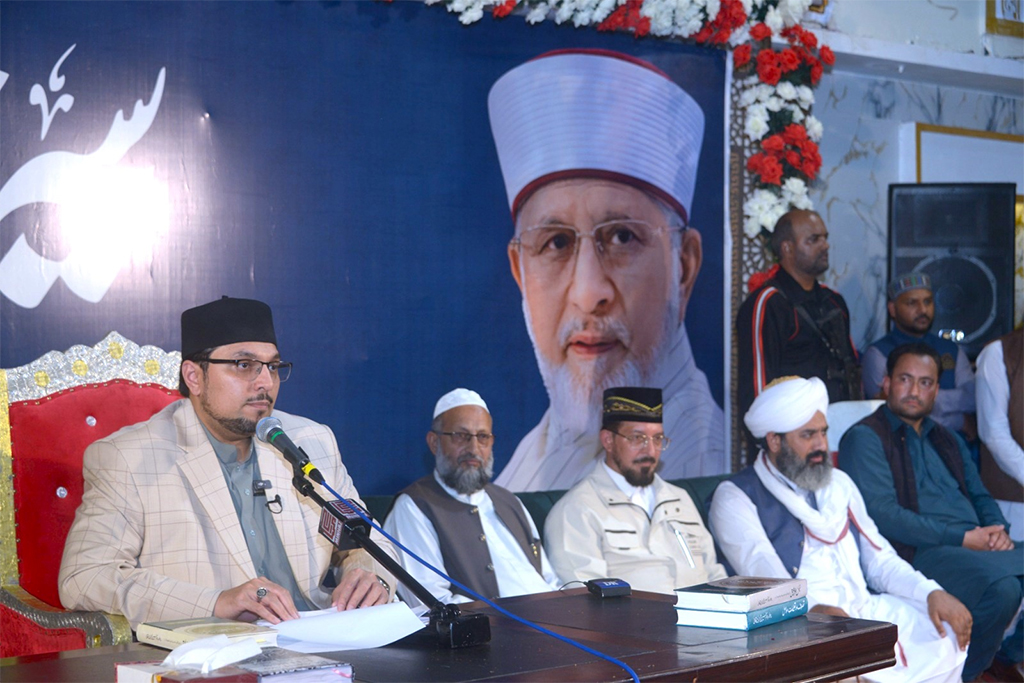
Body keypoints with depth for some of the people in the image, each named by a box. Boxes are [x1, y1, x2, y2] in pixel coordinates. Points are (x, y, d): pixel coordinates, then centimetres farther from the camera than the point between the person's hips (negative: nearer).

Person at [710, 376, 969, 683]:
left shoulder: (838, 483, 23)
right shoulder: (735, 498, 1)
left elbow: (879, 558, 19)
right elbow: (764, 574, -14)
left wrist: (931, 592, 0)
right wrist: (814, 609, -33)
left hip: (865, 608, 7)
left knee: (948, 631, -13)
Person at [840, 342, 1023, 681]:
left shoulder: (946, 440, 26)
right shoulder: (865, 438, 1)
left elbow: (980, 496, 25)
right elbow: (882, 514, -10)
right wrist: (963, 538, -13)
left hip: (977, 546, 7)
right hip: (919, 553, -7)